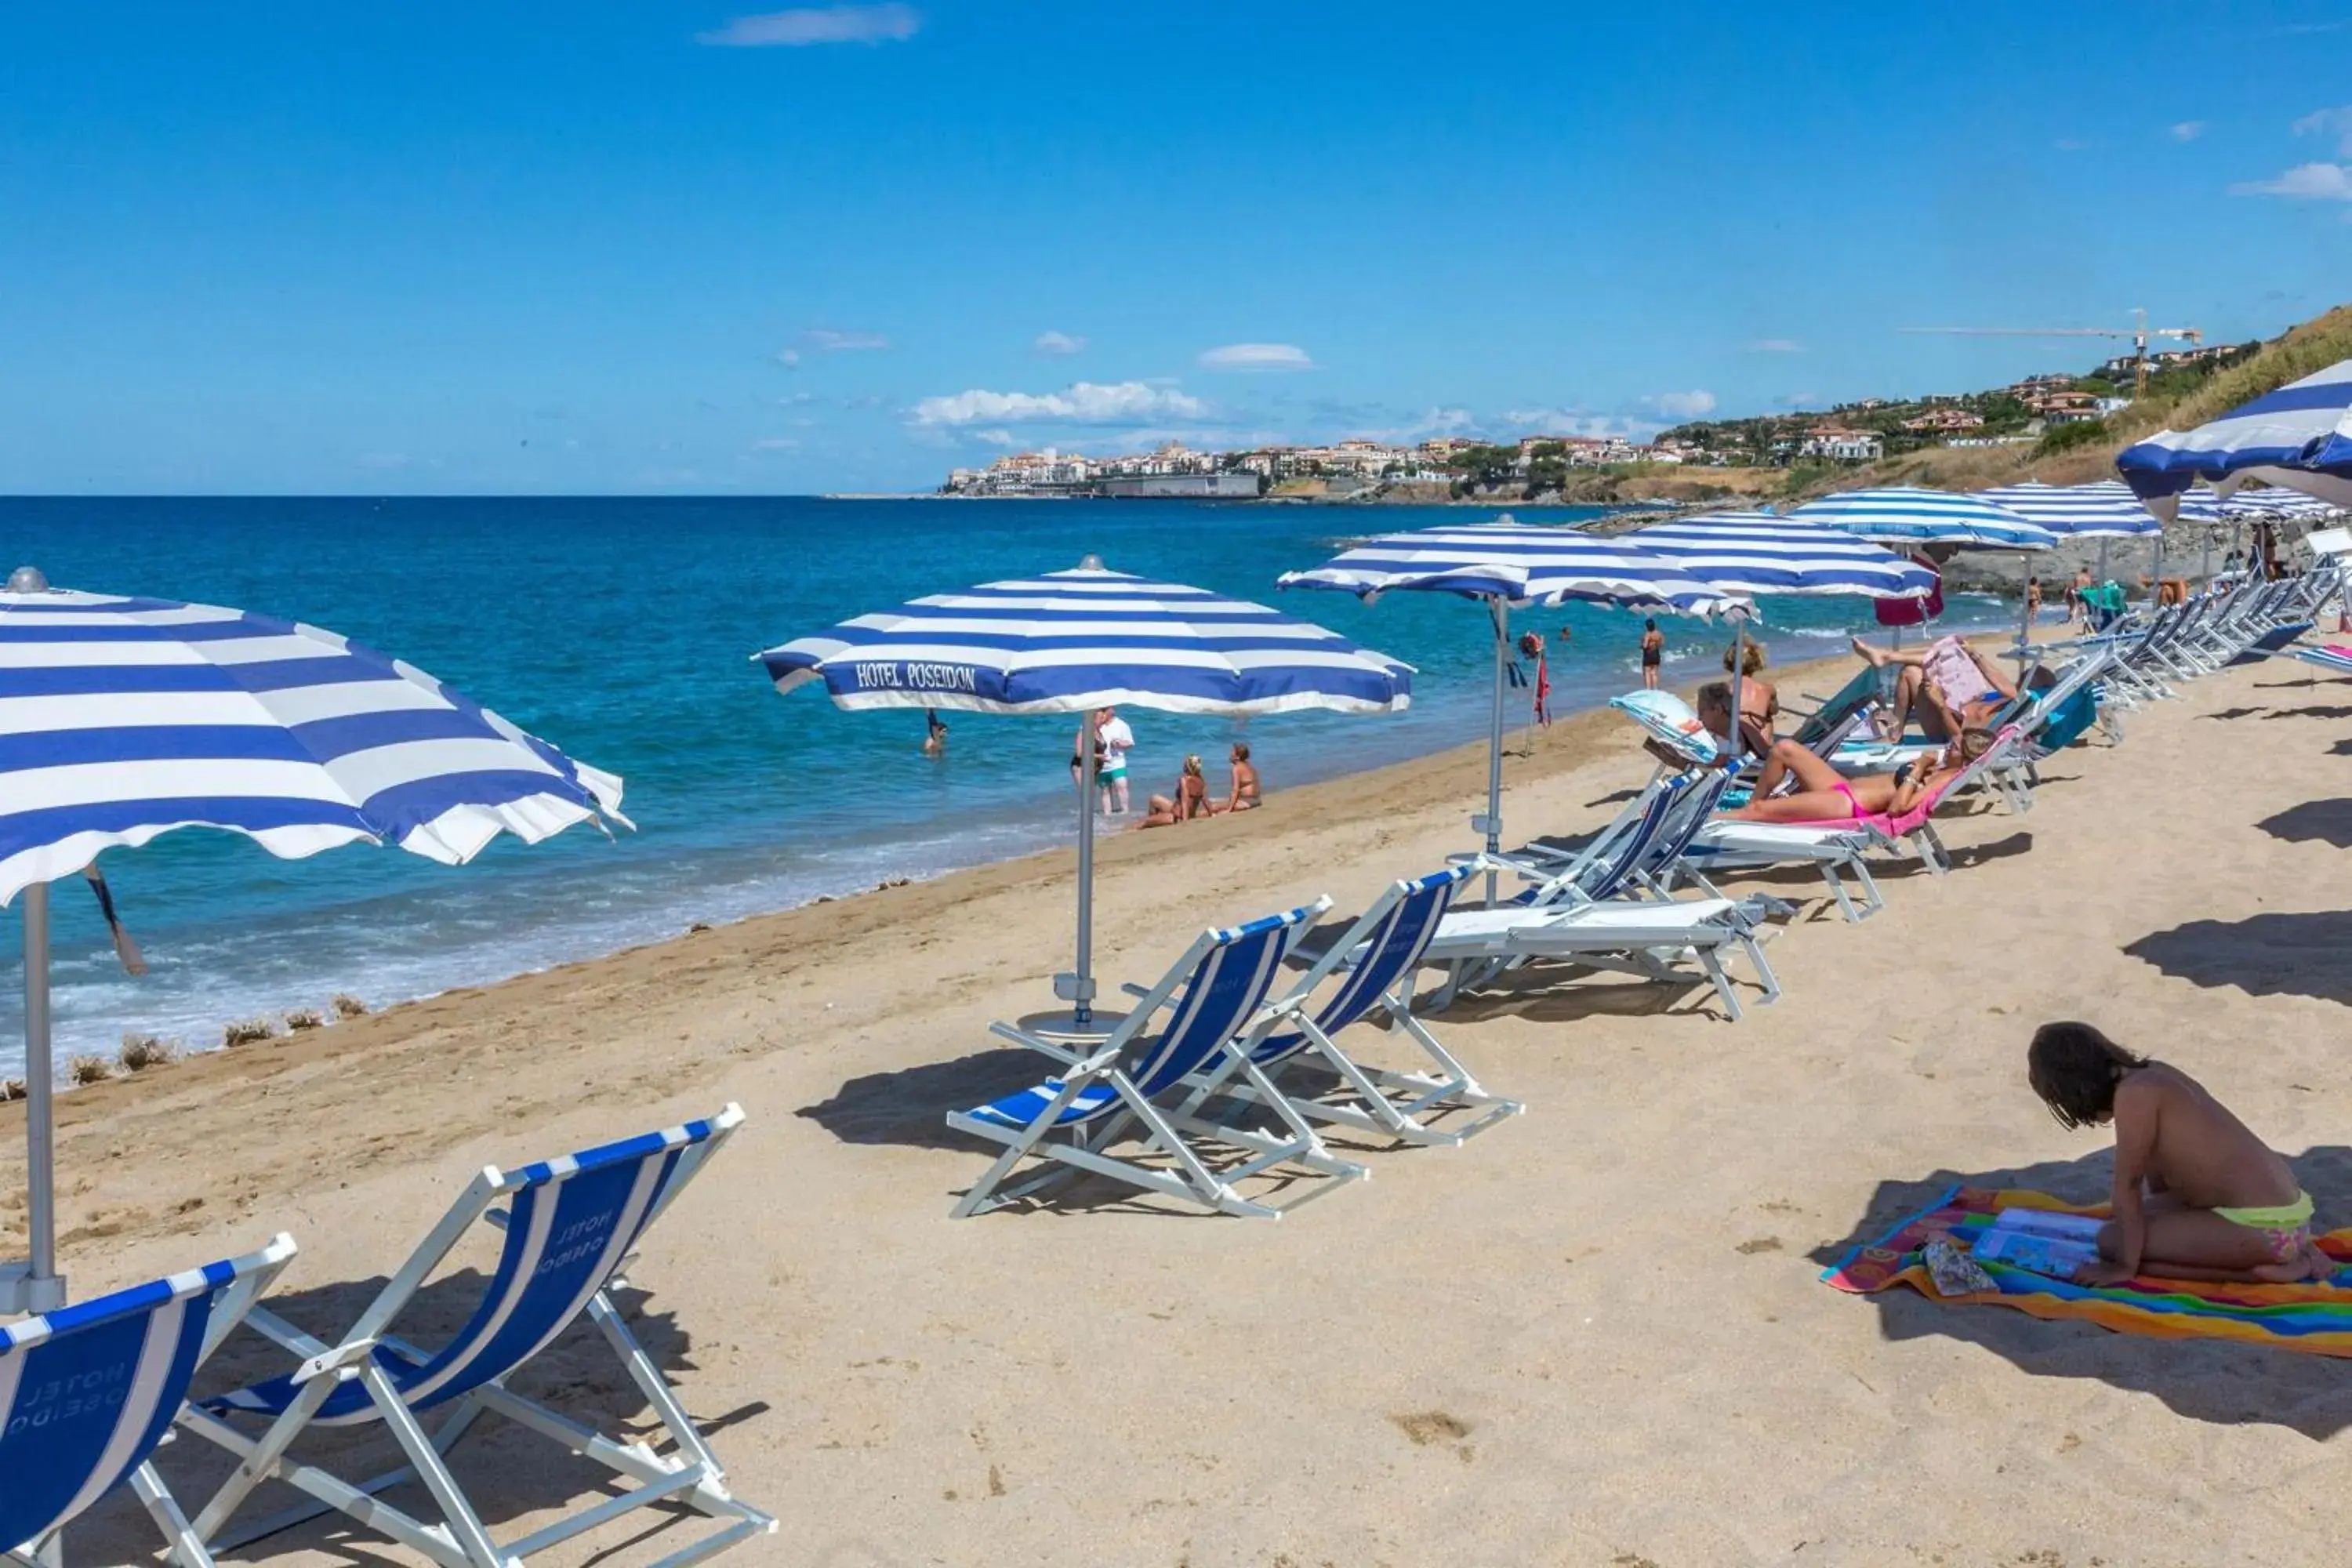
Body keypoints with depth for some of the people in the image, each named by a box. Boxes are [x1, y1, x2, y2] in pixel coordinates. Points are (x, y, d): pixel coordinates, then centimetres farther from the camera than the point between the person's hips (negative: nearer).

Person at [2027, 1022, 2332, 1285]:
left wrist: (2124, 1267, -8)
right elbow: (2158, 1177, 19)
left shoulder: (2134, 1094, -16)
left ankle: (2258, 1269, -7)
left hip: (2263, 1226, -9)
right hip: (2284, 1210, 10)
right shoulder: (2153, 1075, 10)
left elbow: (2127, 1185, -13)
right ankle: (2290, 1251, 15)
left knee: (2113, 1241, -5)